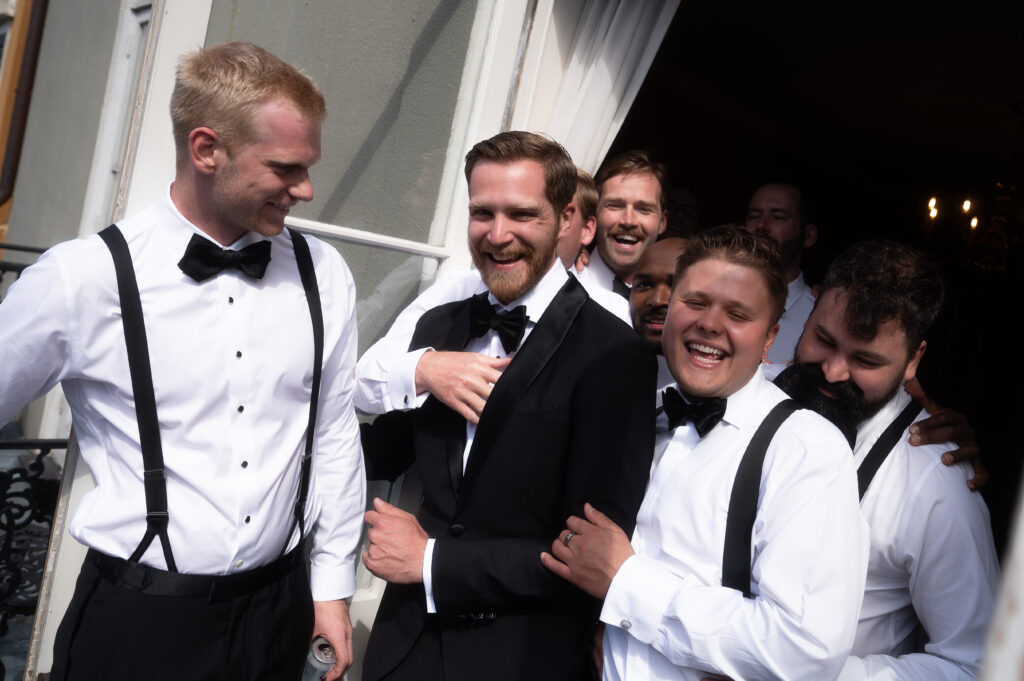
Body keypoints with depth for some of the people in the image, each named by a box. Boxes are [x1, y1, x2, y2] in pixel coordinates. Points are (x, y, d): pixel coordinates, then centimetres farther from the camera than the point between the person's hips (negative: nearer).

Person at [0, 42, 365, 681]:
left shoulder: (324, 274, -4)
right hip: (135, 623, -3)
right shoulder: (81, 278, -13)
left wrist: (333, 585, 8)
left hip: (279, 608, 4)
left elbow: (334, 433, 3)